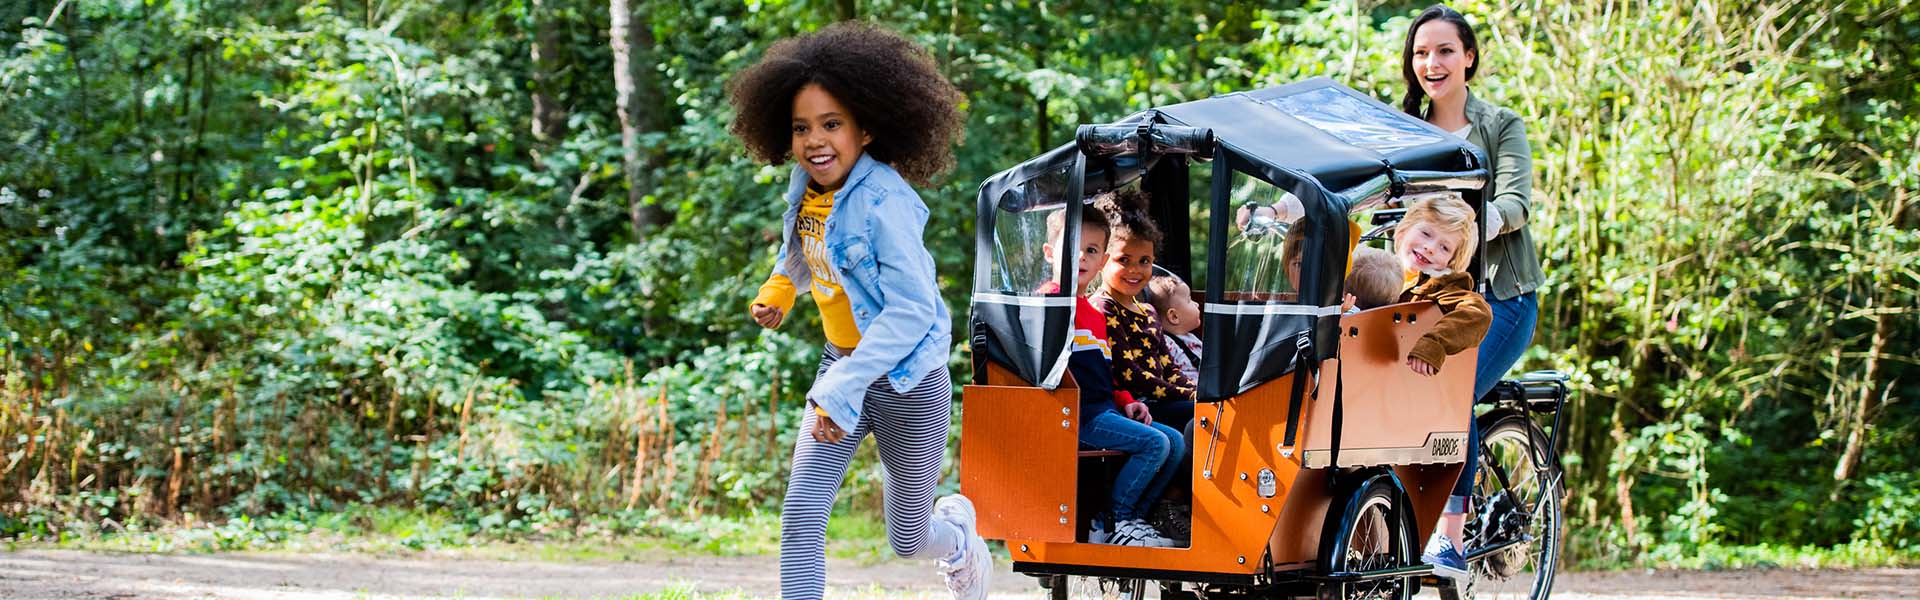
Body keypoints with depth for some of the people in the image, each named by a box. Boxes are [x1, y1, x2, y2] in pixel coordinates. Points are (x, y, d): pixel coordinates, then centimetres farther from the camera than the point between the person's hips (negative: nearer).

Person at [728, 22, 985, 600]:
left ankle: (961, 536, 48)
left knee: (907, 540, 13)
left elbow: (911, 310, -30)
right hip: (841, 364, 6)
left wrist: (843, 391, -35)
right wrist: (779, 288, 6)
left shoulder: (883, 202, -25)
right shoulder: (807, 190, -2)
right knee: (800, 517, -11)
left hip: (906, 379, -6)